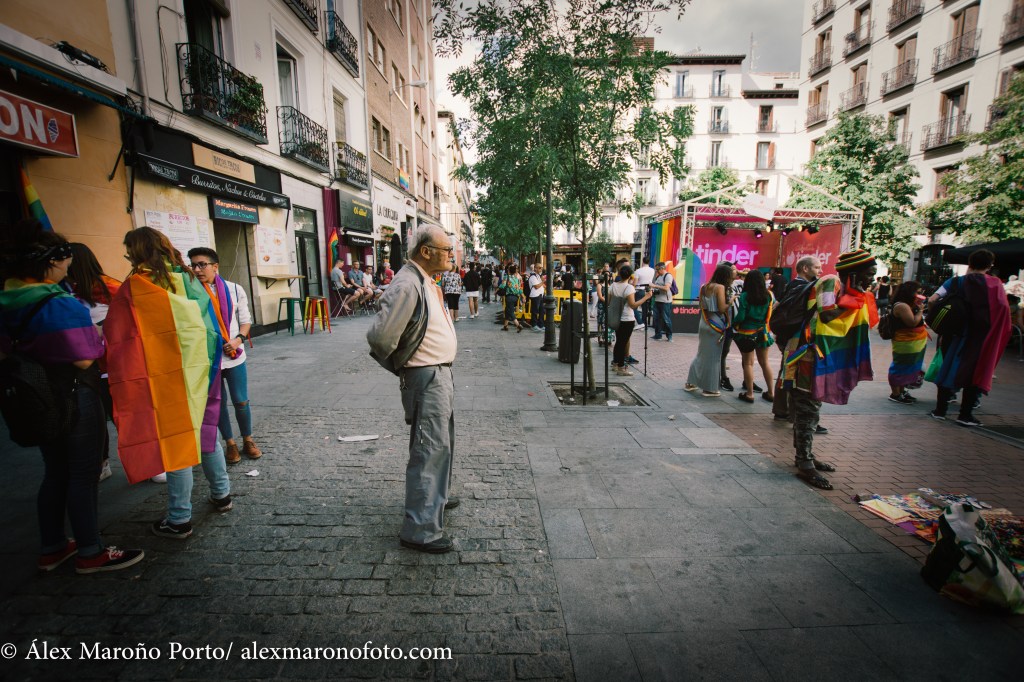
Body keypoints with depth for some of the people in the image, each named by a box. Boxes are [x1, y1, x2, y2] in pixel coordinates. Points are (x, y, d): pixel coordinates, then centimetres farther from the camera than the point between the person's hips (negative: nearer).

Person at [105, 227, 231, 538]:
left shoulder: (134, 287, -10)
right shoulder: (190, 279, 6)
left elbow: (117, 340, -6)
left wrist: (128, 383, 4)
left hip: (166, 376, -5)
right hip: (200, 371, 5)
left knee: (175, 439, 2)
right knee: (205, 431, 18)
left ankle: (179, 520, 14)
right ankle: (222, 495, 30)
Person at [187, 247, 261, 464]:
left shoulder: (234, 290, -3)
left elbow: (246, 320, 2)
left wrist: (238, 340, -14)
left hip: (234, 356, 0)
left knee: (241, 401, 7)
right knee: (218, 402, 12)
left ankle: (248, 440, 27)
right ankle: (230, 443, 27)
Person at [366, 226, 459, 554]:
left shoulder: (427, 281, 12)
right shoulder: (407, 285, -22)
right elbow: (381, 337, -25)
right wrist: (399, 367, -8)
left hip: (441, 373, 10)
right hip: (425, 378, -10)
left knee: (442, 440, 23)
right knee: (430, 447, -5)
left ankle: (437, 495, 43)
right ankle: (421, 529, 7)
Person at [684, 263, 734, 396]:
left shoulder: (705, 287, 9)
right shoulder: (720, 287, -13)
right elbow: (722, 308, -17)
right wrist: (732, 301, -3)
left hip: (704, 324, 7)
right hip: (715, 326, -7)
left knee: (701, 354, 17)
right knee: (712, 357, 1)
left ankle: (690, 383, 22)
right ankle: (710, 388, 9)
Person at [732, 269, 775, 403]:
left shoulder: (744, 296, -14)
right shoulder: (768, 295, -1)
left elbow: (740, 316, -15)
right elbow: (770, 314, 3)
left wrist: (733, 324, 2)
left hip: (746, 333, -4)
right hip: (762, 332, 4)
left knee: (748, 363, 6)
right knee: (765, 362, 15)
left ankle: (749, 394, 9)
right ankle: (771, 393, 22)